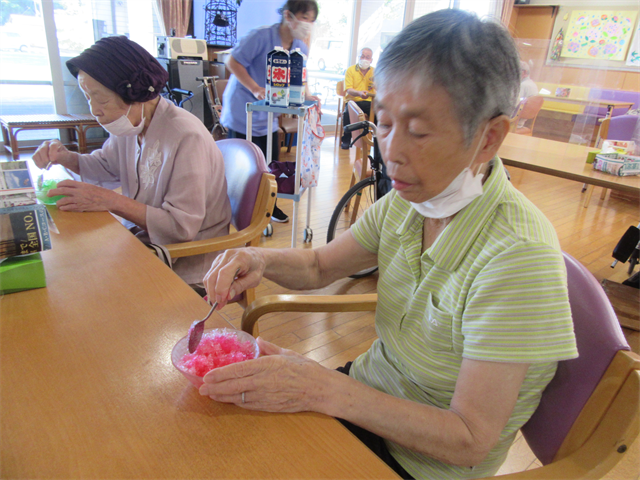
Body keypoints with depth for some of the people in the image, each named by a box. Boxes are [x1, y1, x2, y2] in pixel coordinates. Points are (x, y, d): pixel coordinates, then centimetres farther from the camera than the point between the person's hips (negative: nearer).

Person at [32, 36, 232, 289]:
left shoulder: (186, 137, -25)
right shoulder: (129, 124, 2)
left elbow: (183, 227, -26)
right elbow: (104, 165, 24)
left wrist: (111, 201, -28)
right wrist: (65, 157, 4)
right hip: (142, 238, 8)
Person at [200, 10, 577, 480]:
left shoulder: (518, 254, -30)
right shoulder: (407, 201, -9)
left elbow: (470, 441, -26)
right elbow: (318, 266, 3)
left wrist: (323, 389, -32)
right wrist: (261, 260, -18)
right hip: (365, 397, 5)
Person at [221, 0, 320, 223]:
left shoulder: (301, 48, 1)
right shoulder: (261, 36, -19)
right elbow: (233, 62, -17)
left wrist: (307, 96, -11)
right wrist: (256, 90, -26)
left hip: (268, 116, 6)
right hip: (242, 111, -6)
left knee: (271, 162, 8)